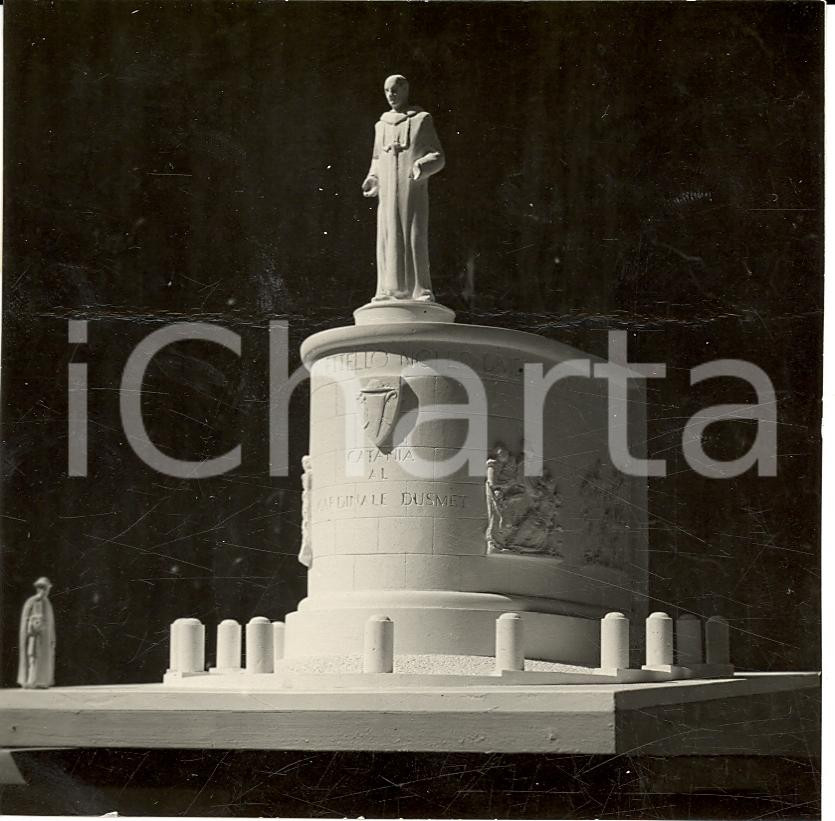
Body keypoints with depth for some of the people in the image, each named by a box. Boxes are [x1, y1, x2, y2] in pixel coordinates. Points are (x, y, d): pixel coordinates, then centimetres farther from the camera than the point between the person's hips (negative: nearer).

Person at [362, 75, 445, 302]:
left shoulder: (421, 120, 4)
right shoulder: (381, 125, 17)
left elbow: (438, 156, 1)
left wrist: (420, 167, -19)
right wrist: (372, 179, 7)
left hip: (413, 189, -4)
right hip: (387, 191, 4)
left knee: (415, 237, -10)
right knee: (388, 239, 0)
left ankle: (421, 292, -9)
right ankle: (390, 290, 2)